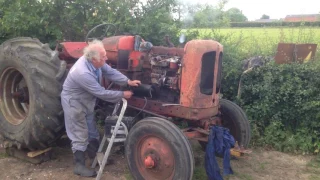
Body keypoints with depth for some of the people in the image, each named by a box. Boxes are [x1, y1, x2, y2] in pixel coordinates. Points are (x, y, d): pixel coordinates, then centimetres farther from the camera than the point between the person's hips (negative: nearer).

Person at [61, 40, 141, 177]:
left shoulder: (95, 62, -14)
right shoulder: (83, 73, -38)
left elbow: (110, 72, -2)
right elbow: (101, 93, -32)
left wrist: (128, 81, -12)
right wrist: (122, 95, -22)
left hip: (86, 100, 9)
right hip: (74, 102, -9)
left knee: (91, 130, 19)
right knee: (80, 134, 0)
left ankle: (96, 156, 36)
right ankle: (79, 165, 14)